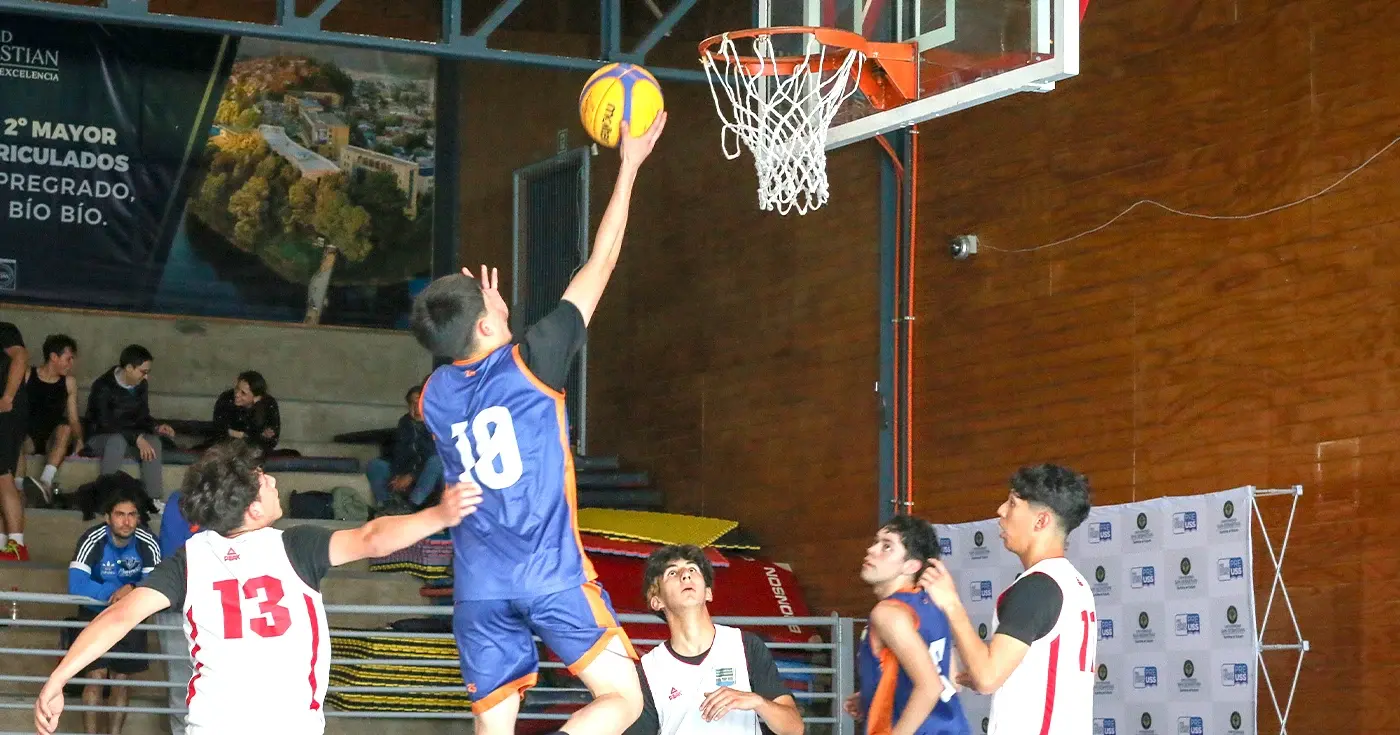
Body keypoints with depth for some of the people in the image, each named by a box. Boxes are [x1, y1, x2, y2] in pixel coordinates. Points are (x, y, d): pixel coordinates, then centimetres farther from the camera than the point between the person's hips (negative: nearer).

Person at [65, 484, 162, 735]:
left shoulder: (148, 544, -17)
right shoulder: (92, 541, -24)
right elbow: (76, 586, -32)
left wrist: (131, 589, -39)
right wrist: (116, 592, -31)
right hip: (94, 614, -2)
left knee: (120, 681, 7)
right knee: (96, 676, -12)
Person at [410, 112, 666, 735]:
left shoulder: (433, 398, 8)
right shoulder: (530, 361, -5)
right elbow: (599, 267, 1)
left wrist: (482, 317, 33)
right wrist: (629, 166, 7)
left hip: (478, 587, 5)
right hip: (552, 573, -5)